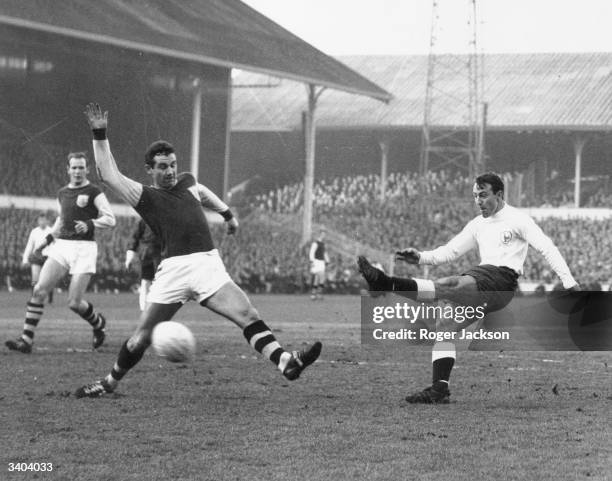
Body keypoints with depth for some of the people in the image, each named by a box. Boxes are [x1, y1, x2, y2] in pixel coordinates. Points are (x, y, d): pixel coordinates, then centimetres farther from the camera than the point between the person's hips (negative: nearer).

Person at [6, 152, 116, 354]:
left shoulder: (94, 192, -2)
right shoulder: (62, 193, 16)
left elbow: (110, 219, -7)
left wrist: (90, 224, -23)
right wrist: (49, 238, 19)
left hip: (84, 248, -5)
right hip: (61, 246, 5)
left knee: (74, 303, -8)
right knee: (39, 290, -12)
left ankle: (98, 323, 25)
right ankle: (26, 340, -12)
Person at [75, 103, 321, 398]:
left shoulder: (187, 183, 22)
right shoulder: (145, 196, 7)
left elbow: (203, 193, 46)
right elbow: (109, 174, -2)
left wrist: (227, 214, 51)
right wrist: (100, 135, -3)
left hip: (208, 263, 3)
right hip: (173, 268, -3)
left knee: (247, 315, -17)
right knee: (141, 339, 1)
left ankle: (285, 362, -29)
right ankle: (109, 383, 21)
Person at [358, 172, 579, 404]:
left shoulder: (517, 220, 2)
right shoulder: (477, 225, 23)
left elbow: (547, 248, -2)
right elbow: (449, 251, 22)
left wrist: (569, 281, -10)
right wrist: (421, 257, 4)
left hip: (501, 281, -8)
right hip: (481, 280, 8)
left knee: (446, 285, -28)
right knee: (444, 325, -6)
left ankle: (387, 284, -43)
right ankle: (440, 389, -10)